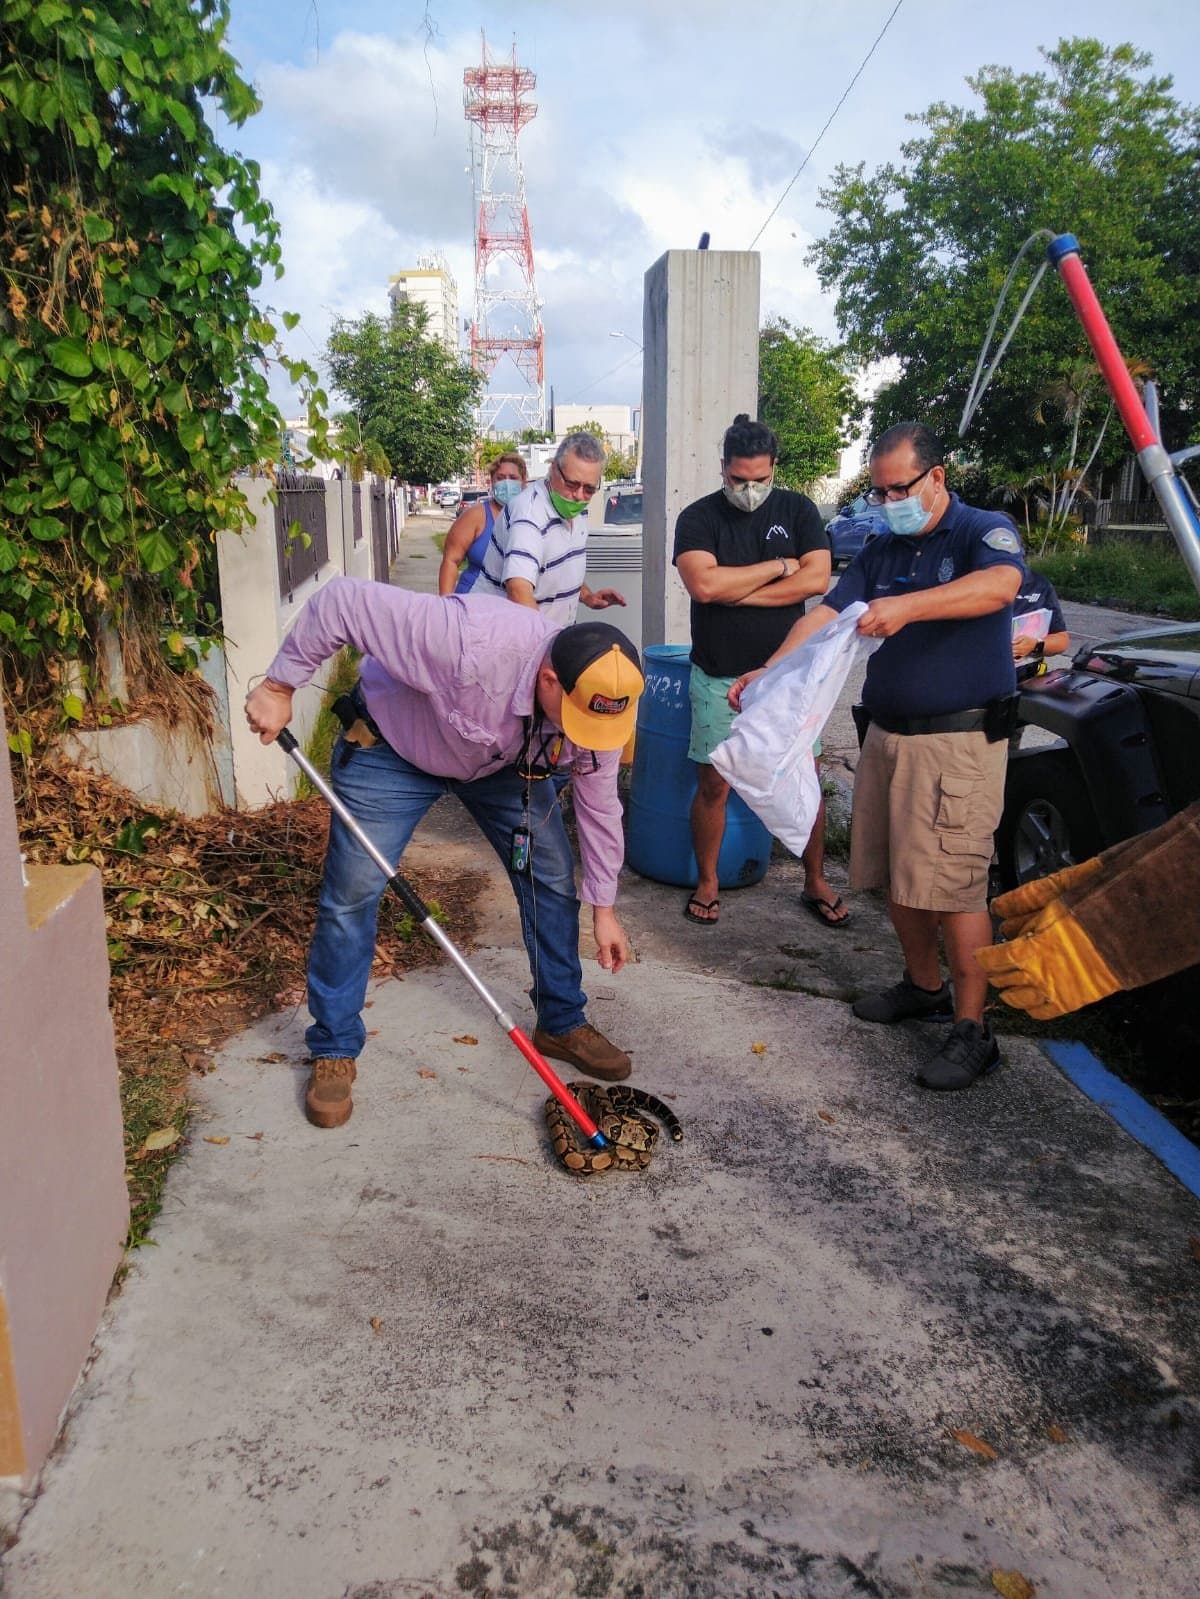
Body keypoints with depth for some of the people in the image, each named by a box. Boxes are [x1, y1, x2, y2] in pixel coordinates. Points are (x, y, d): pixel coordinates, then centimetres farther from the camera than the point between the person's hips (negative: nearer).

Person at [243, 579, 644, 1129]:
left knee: (552, 878, -1)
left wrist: (603, 907, -2)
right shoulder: (468, 643, -44)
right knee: (351, 893, -6)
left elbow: (599, 803, -8)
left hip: (506, 760, 5)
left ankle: (563, 1025, 19)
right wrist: (279, 687, -27)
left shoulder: (598, 699, -23)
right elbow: (343, 600, -37)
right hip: (394, 745, -4)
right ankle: (333, 1051, 11)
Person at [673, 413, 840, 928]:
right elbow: (704, 584, -20)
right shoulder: (699, 517, -3)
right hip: (720, 677, -1)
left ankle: (816, 883, 22)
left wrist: (736, 591, -13)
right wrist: (778, 566, -11)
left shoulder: (797, 510, 4)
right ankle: (707, 882, 22)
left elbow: (817, 578, -9)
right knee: (714, 784, 3)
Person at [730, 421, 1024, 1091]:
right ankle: (924, 987, 32)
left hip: (960, 739, -7)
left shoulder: (984, 531, -5)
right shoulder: (882, 551, 15)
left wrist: (908, 606, -42)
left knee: (953, 884, -9)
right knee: (896, 876, 13)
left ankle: (973, 1030, 1)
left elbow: (1001, 585, -29)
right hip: (887, 735, 7)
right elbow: (827, 615, 5)